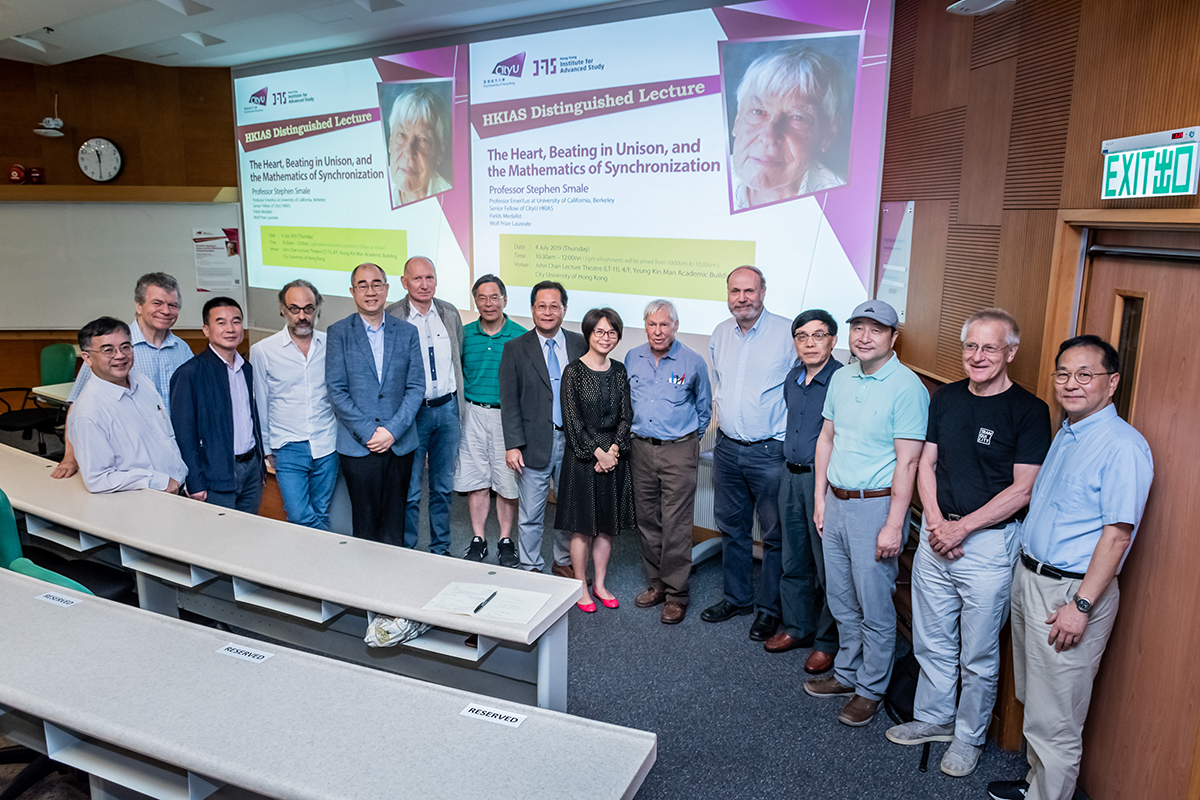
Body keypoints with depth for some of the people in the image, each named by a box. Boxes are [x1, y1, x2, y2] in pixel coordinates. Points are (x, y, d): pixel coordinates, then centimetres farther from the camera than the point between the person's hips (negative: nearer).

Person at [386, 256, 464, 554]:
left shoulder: (450, 313, 6)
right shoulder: (392, 317, -8)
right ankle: (406, 552, 19)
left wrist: (456, 401, 13)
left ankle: (441, 549, 29)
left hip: (447, 409, 4)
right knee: (409, 490, 2)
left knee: (443, 486, 14)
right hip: (411, 412, -4)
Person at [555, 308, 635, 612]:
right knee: (583, 527, 4)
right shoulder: (573, 371, -7)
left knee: (607, 526, 11)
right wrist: (596, 452, -13)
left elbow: (626, 415, 4)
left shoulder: (619, 371, 6)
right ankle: (581, 586, 18)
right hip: (582, 456, -4)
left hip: (614, 456, 4)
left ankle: (600, 584, 25)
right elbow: (572, 419, -10)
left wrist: (614, 450, -9)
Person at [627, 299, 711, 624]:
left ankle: (676, 594, 7)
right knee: (647, 521, 11)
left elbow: (704, 407, 9)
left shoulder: (693, 362, -4)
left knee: (676, 525, -4)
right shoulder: (632, 359, 5)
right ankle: (655, 584, 25)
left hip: (679, 451, -4)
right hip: (641, 448, 4)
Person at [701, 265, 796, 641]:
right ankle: (736, 597, 32)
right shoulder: (719, 334, 8)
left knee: (775, 533, 4)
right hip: (728, 448, 6)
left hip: (770, 451, -5)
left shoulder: (787, 332, -10)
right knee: (731, 527, 16)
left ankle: (769, 608, 20)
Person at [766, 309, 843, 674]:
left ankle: (828, 642, 18)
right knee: (794, 560, 17)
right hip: (791, 476, 7)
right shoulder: (792, 378, 9)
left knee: (828, 565, 3)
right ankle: (796, 627, 33)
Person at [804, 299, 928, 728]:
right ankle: (846, 673, 36)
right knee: (841, 600, 18)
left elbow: (907, 463, -17)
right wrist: (820, 497, 11)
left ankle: (870, 689, 23)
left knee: (875, 608, 5)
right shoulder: (841, 378, 7)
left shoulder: (907, 387, -14)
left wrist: (894, 525, -18)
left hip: (875, 506, -7)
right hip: (836, 503, 7)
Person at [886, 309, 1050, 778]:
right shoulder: (945, 398, 6)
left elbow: (1022, 491, -13)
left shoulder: (1028, 410, -10)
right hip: (936, 535, 5)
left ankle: (969, 735, 29)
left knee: (978, 654, 8)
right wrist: (935, 522, -6)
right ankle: (934, 718, 36)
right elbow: (926, 464, 8)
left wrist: (962, 527, -15)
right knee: (931, 641, 17)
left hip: (988, 543, -5)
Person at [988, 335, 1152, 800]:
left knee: (1054, 719, 3)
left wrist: (1081, 605, -22)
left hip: (1070, 591, -9)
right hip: (1029, 578, 9)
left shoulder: (1123, 446, -17)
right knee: (1033, 699, 22)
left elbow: (1117, 534, -21)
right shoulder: (1065, 435, 11)